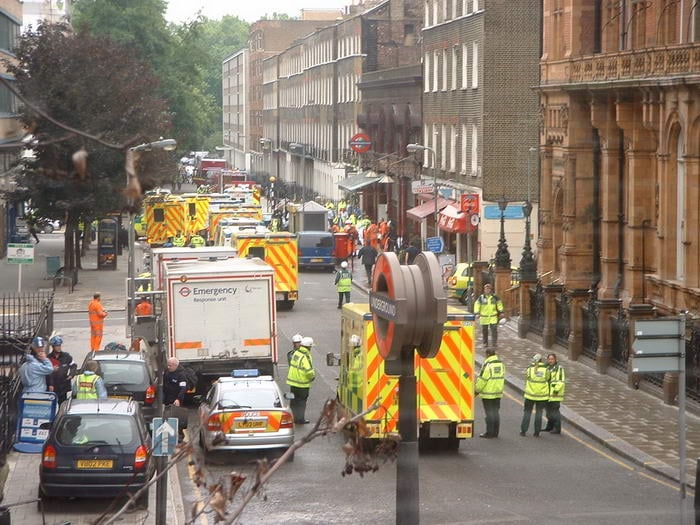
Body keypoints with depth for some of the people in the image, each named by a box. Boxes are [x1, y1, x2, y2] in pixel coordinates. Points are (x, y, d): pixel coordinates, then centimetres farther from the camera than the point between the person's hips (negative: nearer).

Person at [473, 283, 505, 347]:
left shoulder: (494, 297, 2)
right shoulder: (481, 297, -1)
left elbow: (499, 304, 12)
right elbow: (477, 305, -3)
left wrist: (501, 312, 11)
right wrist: (477, 313, -14)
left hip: (493, 316, 0)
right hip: (484, 317, 0)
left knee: (494, 330, -9)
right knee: (484, 330, 7)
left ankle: (494, 343, -5)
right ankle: (485, 343, 19)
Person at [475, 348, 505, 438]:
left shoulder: (487, 365, -15)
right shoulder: (501, 364, 9)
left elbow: (482, 379, -14)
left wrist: (477, 390, -2)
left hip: (488, 393, -7)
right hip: (498, 393, 7)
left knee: (489, 413, -3)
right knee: (495, 412, 12)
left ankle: (489, 432, -1)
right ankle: (495, 432, 14)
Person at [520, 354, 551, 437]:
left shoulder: (529, 369, -7)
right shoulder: (546, 370, -6)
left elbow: (527, 380, 0)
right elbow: (547, 380, 5)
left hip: (530, 394, 0)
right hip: (542, 395, 0)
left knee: (527, 412, 10)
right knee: (539, 413, 8)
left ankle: (523, 431, 9)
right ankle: (537, 432, 8)